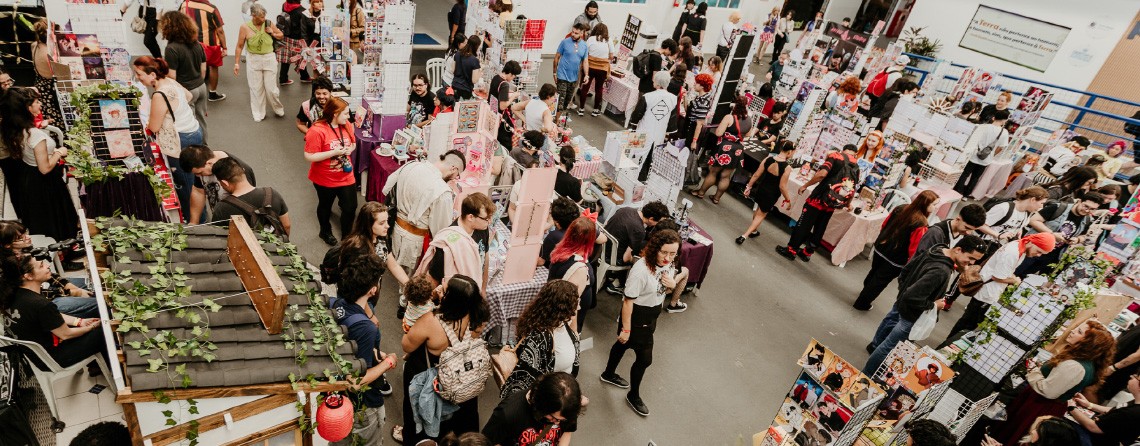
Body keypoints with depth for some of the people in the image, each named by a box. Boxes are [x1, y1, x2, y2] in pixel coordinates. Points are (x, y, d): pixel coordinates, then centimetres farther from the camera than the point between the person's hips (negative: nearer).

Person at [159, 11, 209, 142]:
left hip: (186, 92, -7)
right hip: (201, 87, 7)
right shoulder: (197, 44, 2)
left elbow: (171, 77, -16)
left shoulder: (172, 49, -17)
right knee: (200, 118, 19)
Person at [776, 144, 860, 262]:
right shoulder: (856, 167, 10)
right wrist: (848, 204, 31)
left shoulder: (836, 156, -5)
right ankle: (807, 252, 24)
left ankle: (791, 250, 8)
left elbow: (822, 174, -18)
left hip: (819, 198, -5)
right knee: (819, 229, 14)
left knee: (804, 224, 3)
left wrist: (805, 186, -10)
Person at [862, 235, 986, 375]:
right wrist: (933, 305, -23)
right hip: (910, 315, -10)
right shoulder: (941, 271, -38)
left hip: (900, 302, 10)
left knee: (889, 322, 34)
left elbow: (905, 270, 1)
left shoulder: (935, 249, -11)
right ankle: (866, 376, 16)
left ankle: (874, 345, 61)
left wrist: (903, 290, 9)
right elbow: (913, 297, -40)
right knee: (888, 347, 3)